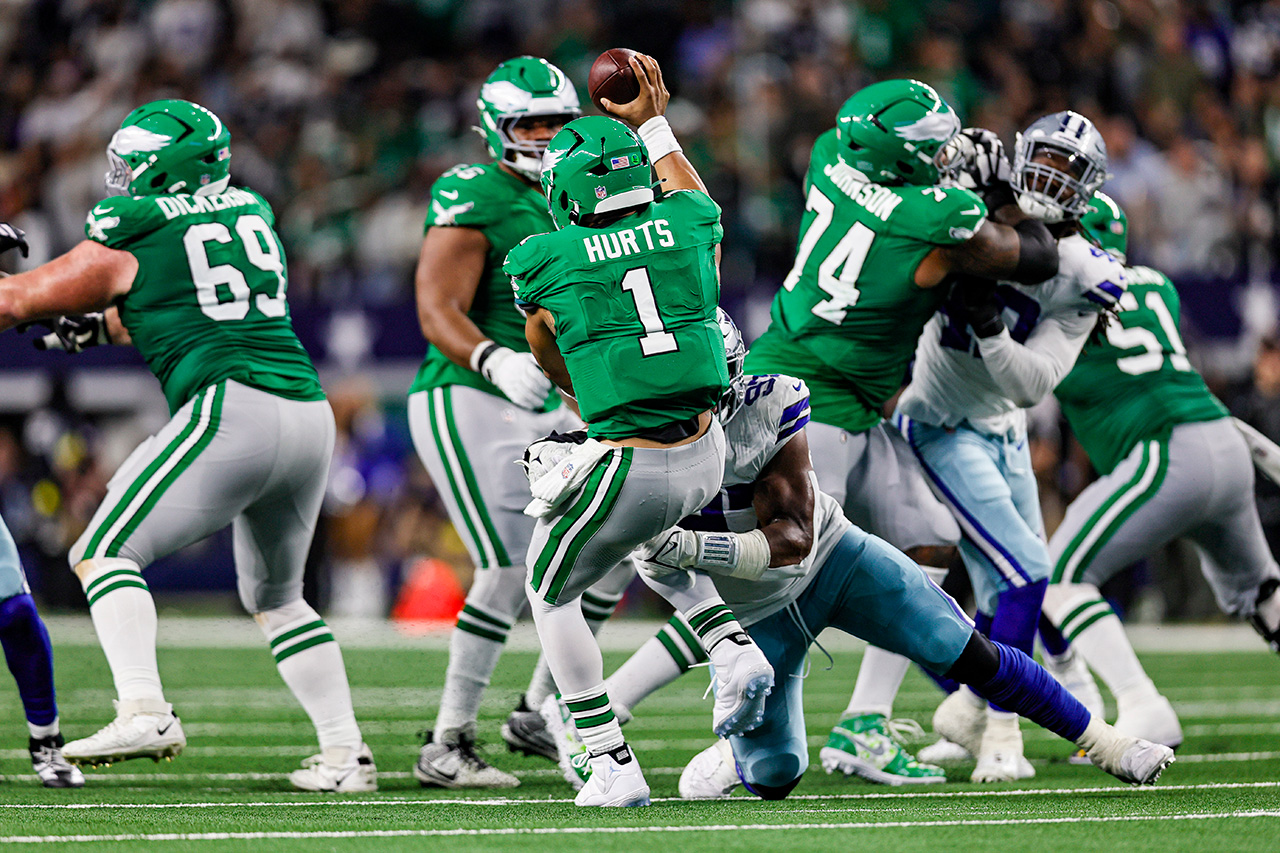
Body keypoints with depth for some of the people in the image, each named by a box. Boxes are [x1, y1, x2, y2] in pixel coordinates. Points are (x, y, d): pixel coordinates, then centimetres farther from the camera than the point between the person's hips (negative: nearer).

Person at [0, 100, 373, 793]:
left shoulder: (126, 246, 1)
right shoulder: (250, 215, 19)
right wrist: (100, 328, 38)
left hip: (233, 409, -7)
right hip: (310, 414, 7)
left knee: (105, 552, -2)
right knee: (275, 596, 24)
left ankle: (144, 710, -22)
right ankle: (345, 751, 17)